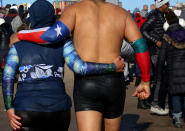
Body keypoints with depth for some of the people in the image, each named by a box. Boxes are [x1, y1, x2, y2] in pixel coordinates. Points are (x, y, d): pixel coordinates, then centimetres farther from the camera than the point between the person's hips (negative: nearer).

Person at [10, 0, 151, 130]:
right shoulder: (121, 13, 10)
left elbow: (54, 35, -15)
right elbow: (141, 45, -2)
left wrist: (19, 35, 2)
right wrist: (145, 81, 7)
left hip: (86, 86, -3)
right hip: (115, 85, 3)